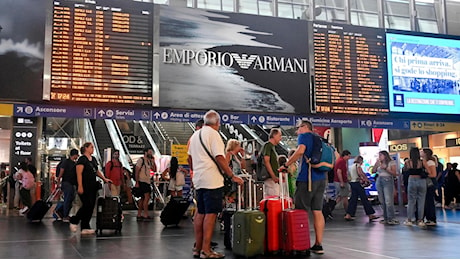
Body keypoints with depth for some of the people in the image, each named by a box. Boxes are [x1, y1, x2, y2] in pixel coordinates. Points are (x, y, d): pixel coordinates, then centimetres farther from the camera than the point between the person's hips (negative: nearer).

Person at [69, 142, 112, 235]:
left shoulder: (93, 159, 16)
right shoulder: (82, 159, -8)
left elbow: (97, 171, 26)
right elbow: (79, 174, -14)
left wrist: (104, 179, 16)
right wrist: (80, 186, -21)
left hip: (92, 187, 8)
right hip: (84, 187, -8)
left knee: (91, 206, 4)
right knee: (87, 205, -12)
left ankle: (85, 228, 8)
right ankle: (74, 221, 6)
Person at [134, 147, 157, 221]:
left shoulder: (149, 161, 17)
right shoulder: (141, 160, -7)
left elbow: (154, 170, 15)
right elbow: (136, 171, -11)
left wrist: (153, 161, 5)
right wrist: (137, 182, -17)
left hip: (147, 182, 9)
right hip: (142, 181, -9)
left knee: (143, 198, 9)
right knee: (147, 197, -14)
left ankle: (139, 215, 14)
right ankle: (146, 215, -13)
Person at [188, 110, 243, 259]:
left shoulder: (195, 135, 17)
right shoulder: (213, 134, -10)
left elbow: (190, 158, 22)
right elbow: (219, 158, -17)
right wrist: (232, 176, -14)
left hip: (198, 180, 9)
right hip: (212, 180, -9)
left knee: (200, 213, 13)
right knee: (211, 213, -7)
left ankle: (198, 247, 18)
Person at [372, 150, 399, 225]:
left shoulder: (391, 162, 3)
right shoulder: (379, 163, 17)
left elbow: (394, 173, -5)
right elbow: (373, 171, 9)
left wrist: (386, 168, -11)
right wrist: (376, 163, 1)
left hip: (388, 181, -6)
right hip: (379, 181, 6)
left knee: (388, 201, -14)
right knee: (382, 201, 4)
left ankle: (391, 218, -12)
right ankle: (386, 218, 8)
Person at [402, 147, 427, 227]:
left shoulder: (407, 162, -3)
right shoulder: (422, 162, -6)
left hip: (412, 181, 1)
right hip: (422, 181, -1)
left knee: (411, 201, 8)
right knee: (421, 201, 6)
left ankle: (409, 220, 11)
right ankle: (420, 220, 9)